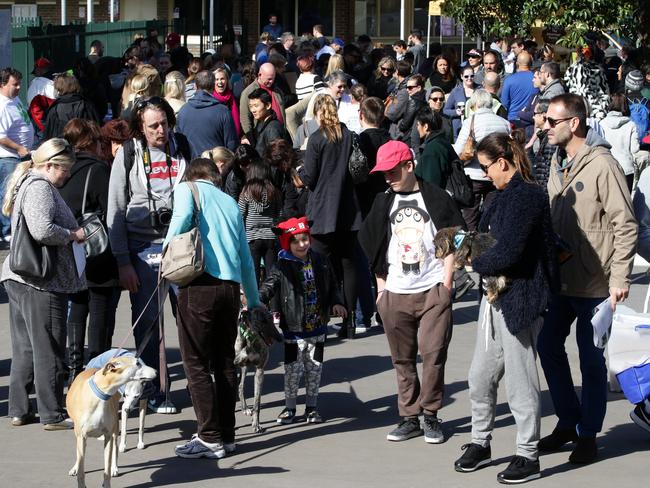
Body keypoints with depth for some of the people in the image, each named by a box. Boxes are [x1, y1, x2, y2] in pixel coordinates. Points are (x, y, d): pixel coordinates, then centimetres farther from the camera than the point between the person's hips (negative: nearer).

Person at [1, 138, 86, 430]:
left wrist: (69, 233, 15)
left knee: (24, 348, 15)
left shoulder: (25, 183, 18)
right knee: (48, 350, -2)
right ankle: (53, 414, 4)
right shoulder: (40, 188, -15)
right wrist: (72, 236, -12)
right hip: (41, 284, -10)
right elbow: (42, 230, -27)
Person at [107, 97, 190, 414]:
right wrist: (123, 262, -6)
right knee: (147, 323, 1)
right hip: (144, 248, -1)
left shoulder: (182, 147, 6)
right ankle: (157, 392, 9)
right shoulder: (128, 155, 0)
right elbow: (116, 211, 0)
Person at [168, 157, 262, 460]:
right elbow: (245, 258, 27)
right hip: (231, 287, 5)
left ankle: (210, 438, -4)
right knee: (225, 362, 13)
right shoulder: (230, 202, 24)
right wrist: (254, 302, 36)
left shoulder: (187, 189, 9)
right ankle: (227, 435, 16)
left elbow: (183, 216, -15)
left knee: (196, 363, -1)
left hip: (200, 284, -5)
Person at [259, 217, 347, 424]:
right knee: (293, 368, 1)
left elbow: (332, 285, 14)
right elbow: (269, 287, -17)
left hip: (318, 327, 4)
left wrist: (336, 302, -1)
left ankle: (311, 407, 21)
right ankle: (289, 408, 14)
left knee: (315, 367, 10)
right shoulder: (283, 267, -9)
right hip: (294, 328, -4)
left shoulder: (320, 262, 4)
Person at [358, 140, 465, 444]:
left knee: (433, 354, -6)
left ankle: (431, 415, 5)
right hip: (395, 294, 4)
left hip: (433, 292, -4)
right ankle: (409, 418, 12)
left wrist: (446, 282, -3)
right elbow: (374, 247, 18)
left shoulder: (436, 199, 1)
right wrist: (381, 287, 12)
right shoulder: (384, 204, 11)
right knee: (402, 359, 5)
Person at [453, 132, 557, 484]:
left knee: (519, 382, 0)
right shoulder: (506, 195, 11)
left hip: (520, 298, -10)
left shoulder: (526, 197, -20)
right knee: (480, 377, 16)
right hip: (497, 297, 10)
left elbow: (507, 254, -24)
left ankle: (528, 456, 11)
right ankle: (480, 444, 30)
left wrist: (476, 263, -8)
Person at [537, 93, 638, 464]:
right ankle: (569, 422, 28)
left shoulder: (602, 165, -14)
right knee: (549, 346, 13)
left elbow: (625, 225, -15)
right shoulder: (558, 165, 9)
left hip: (594, 283, -8)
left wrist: (620, 278, -18)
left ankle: (588, 434, 15)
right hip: (559, 278, 8)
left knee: (592, 359, 2)